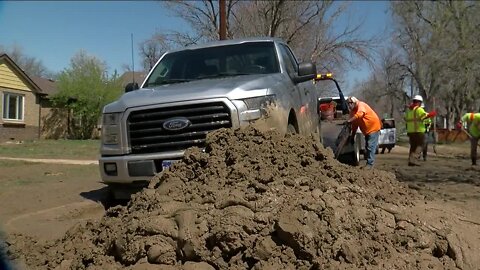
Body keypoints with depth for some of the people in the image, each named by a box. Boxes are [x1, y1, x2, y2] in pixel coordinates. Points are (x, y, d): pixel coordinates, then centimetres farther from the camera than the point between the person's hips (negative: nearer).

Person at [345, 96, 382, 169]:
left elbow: (360, 114, -41)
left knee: (370, 147, -12)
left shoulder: (361, 105, -18)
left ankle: (370, 164, -10)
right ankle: (369, 162, 22)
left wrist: (350, 120, -43)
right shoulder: (352, 111, 7)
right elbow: (354, 125, 11)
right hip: (366, 130, 10)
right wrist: (352, 135, 8)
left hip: (373, 127, -10)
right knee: (367, 147, 14)